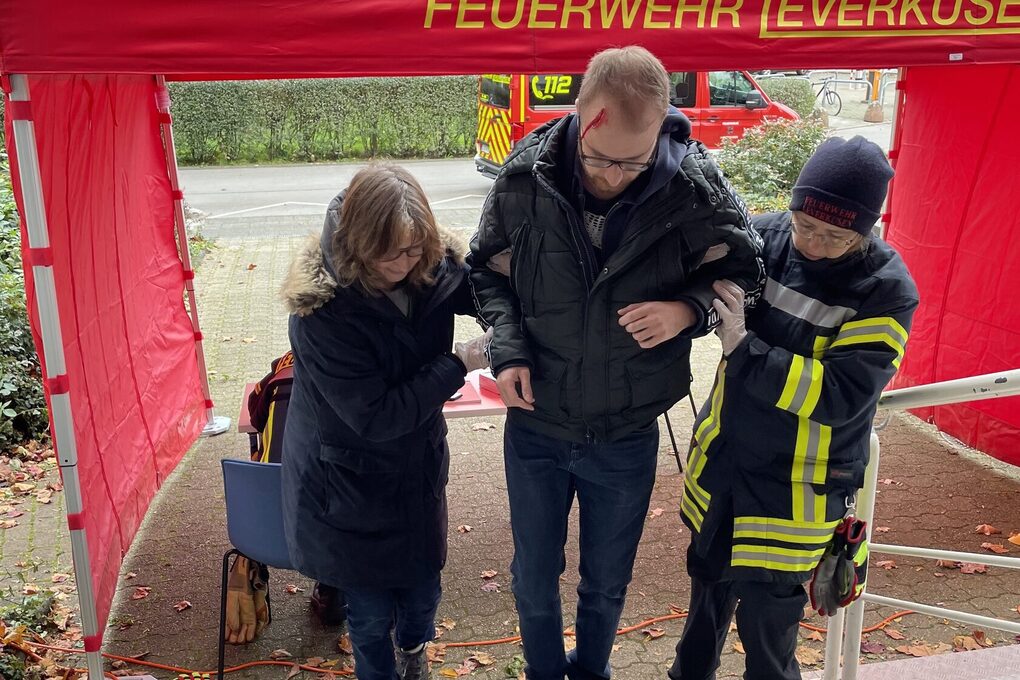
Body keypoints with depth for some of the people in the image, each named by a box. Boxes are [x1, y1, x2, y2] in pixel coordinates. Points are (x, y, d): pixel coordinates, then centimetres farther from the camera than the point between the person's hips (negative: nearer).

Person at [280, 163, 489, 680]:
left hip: (418, 471, 5)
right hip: (349, 487, -4)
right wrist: (459, 364, -26)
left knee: (422, 590, 22)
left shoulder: (433, 270, -13)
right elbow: (376, 417, -28)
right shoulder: (321, 311, -28)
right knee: (371, 612, 14)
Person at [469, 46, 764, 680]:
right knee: (534, 576, 21)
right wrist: (507, 348, -14)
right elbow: (488, 272, 1)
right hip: (535, 428, 1)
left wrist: (690, 309, -22)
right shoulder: (525, 178, -16)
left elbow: (742, 269, -3)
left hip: (627, 438, 0)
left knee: (606, 584, 22)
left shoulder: (695, 187, -20)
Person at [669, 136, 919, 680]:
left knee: (766, 616, 6)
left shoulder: (887, 292, -19)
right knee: (709, 580, 23)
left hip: (796, 487, -4)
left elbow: (839, 396, -25)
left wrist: (743, 346, -30)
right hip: (720, 457, 5)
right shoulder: (765, 236, -9)